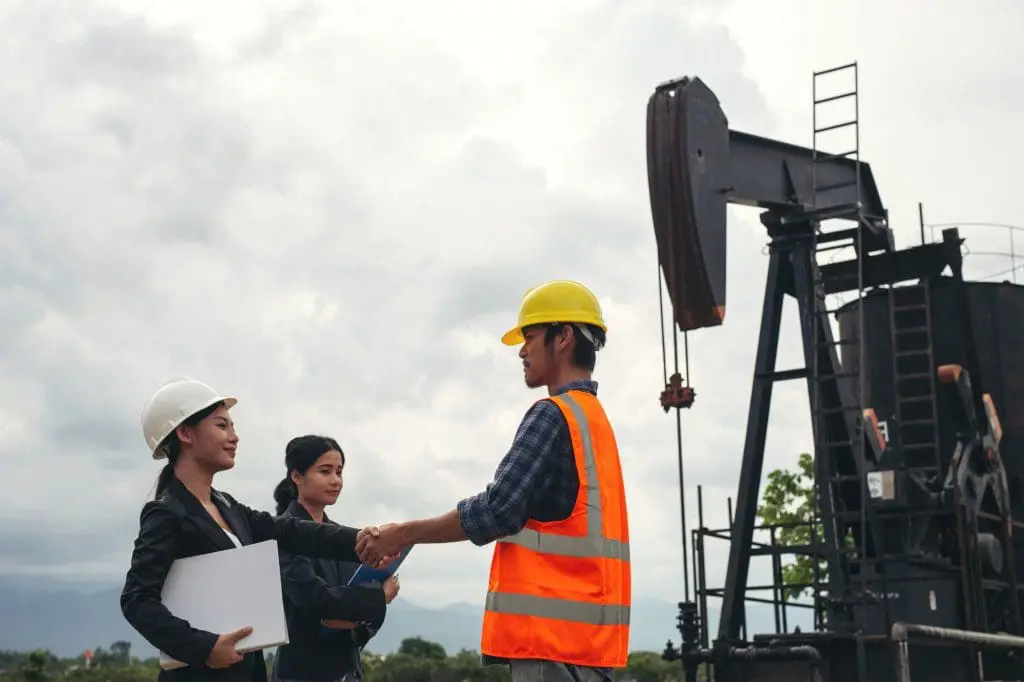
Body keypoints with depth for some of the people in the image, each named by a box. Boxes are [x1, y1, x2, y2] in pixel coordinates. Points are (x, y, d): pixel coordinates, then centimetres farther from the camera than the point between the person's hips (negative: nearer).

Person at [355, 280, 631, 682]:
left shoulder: (554, 415, -10)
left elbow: (496, 511, -16)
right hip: (584, 631, 10)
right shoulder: (594, 417, 19)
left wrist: (405, 534, -5)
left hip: (554, 631, -10)